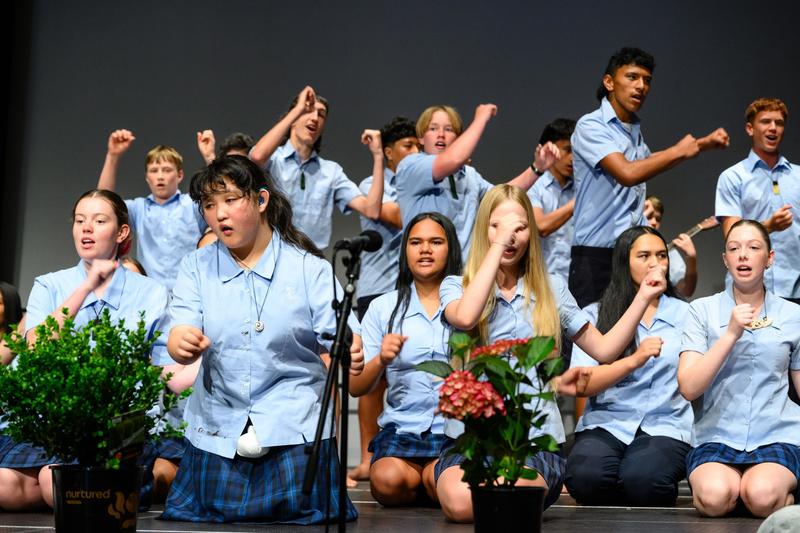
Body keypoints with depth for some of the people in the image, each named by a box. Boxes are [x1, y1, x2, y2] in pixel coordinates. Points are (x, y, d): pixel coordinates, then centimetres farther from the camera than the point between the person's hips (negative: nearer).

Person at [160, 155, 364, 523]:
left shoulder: (309, 268, 0)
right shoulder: (196, 267, 6)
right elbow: (178, 340, -5)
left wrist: (349, 355, -29)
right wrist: (183, 344, -31)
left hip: (294, 426, -2)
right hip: (217, 427, 2)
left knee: (299, 514, -10)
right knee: (209, 515, -1)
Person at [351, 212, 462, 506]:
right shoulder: (383, 307, 11)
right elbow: (356, 388, 7)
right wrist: (381, 361, -14)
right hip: (401, 426, 1)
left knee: (443, 482, -29)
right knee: (387, 481, -27)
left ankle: (426, 475, 6)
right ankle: (420, 475, 7)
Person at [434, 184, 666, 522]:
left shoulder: (551, 289, 12)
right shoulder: (456, 286, 6)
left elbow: (603, 349, 15)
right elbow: (464, 318, -19)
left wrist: (643, 298, 5)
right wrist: (497, 244, -14)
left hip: (536, 437, 1)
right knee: (460, 502, -35)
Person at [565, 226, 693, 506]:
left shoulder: (686, 314, 13)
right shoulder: (596, 314, 10)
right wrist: (633, 360, -16)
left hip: (666, 426, 0)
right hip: (606, 423, 0)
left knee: (642, 480, -34)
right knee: (585, 476, -33)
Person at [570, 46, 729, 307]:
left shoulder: (635, 129, 15)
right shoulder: (590, 126, -9)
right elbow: (627, 172, -22)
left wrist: (704, 144, 35)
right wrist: (678, 151, -9)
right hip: (595, 256, -7)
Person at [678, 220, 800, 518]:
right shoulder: (703, 310, 3)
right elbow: (688, 388, -7)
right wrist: (731, 333, -14)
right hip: (717, 438, -1)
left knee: (761, 497, -30)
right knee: (714, 497, -32)